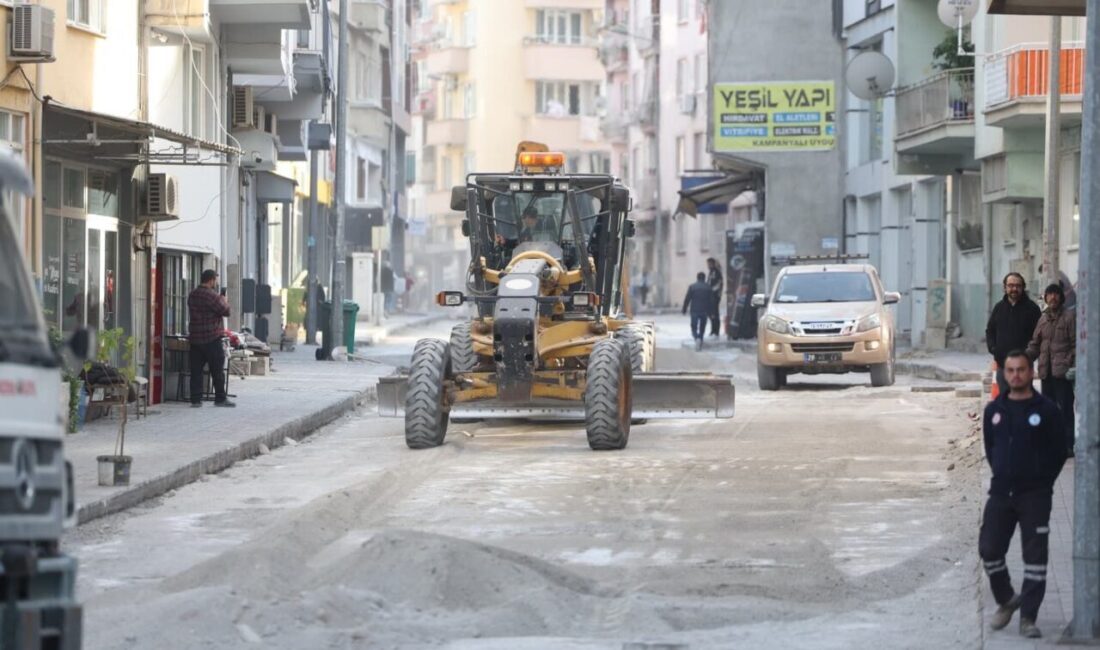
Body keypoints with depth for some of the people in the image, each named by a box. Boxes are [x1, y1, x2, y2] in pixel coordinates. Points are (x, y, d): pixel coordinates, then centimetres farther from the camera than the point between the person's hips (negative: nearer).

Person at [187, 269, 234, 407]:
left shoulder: (192, 295, 11)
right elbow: (226, 311, -12)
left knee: (196, 370, 6)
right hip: (211, 339, -7)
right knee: (217, 370, 2)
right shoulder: (211, 295, -14)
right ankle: (220, 398, 5)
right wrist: (224, 301, 8)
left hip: (195, 338, 7)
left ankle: (195, 399, 3)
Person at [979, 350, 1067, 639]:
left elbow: (1059, 452, 0)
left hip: (1035, 496, -3)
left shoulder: (1046, 410, -5)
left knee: (1035, 556, -3)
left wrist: (1042, 482, 1)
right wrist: (1001, 474, 10)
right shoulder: (994, 410, 5)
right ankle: (1006, 600, 25)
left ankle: (1028, 617, 3)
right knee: (989, 549, 1)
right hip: (1001, 493, 3)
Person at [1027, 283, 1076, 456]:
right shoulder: (1044, 318, 15)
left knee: (1065, 409, -7)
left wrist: (1071, 365, -16)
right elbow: (1035, 344, 17)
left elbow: (1076, 344, -6)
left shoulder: (1069, 317, -3)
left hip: (1062, 371, -7)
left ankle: (1067, 445, -4)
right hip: (1046, 371, 7)